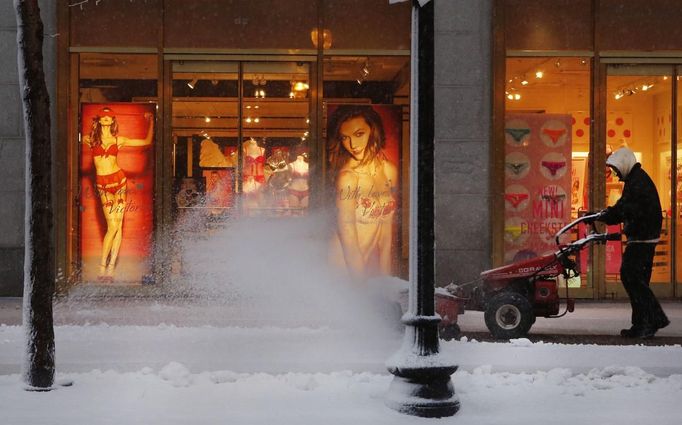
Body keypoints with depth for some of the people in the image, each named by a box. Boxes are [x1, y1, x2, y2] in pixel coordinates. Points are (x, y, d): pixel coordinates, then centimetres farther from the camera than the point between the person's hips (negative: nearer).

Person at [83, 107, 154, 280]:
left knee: (118, 225, -2)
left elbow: (147, 141, 12)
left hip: (119, 181, 1)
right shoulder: (91, 140, 6)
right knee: (113, 226, -10)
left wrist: (151, 122, 7)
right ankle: (103, 266, 1)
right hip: (103, 185, -1)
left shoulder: (118, 140, 8)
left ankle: (110, 268, 2)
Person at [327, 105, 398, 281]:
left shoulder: (390, 170, -2)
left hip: (373, 263, 6)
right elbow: (349, 241, -20)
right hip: (345, 267, -6)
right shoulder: (348, 177, -21)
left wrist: (384, 274, -1)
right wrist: (362, 282, -18)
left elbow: (386, 224, 2)